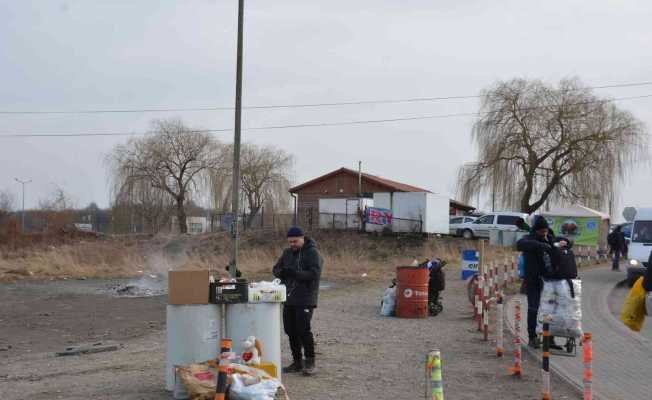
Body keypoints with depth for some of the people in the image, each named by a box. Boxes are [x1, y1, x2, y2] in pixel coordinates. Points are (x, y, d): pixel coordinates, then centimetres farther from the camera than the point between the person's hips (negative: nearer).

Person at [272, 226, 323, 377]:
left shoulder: (312, 253, -7)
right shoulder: (287, 253, 14)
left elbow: (314, 274, -17)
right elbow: (276, 269, 17)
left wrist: (295, 273, -26)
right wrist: (281, 272, -8)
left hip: (305, 299, -7)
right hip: (289, 298, 7)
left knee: (303, 329, -10)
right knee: (291, 330, 9)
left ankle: (310, 362, 1)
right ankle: (297, 361, 20)